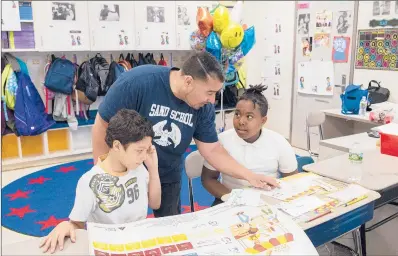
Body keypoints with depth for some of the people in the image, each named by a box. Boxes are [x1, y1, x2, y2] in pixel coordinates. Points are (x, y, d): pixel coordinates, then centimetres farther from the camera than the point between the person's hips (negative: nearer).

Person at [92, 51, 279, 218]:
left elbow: (212, 150, -7)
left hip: (168, 178, 4)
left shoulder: (204, 107, -16)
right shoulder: (137, 82, -29)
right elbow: (103, 125, -19)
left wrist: (249, 176, -17)